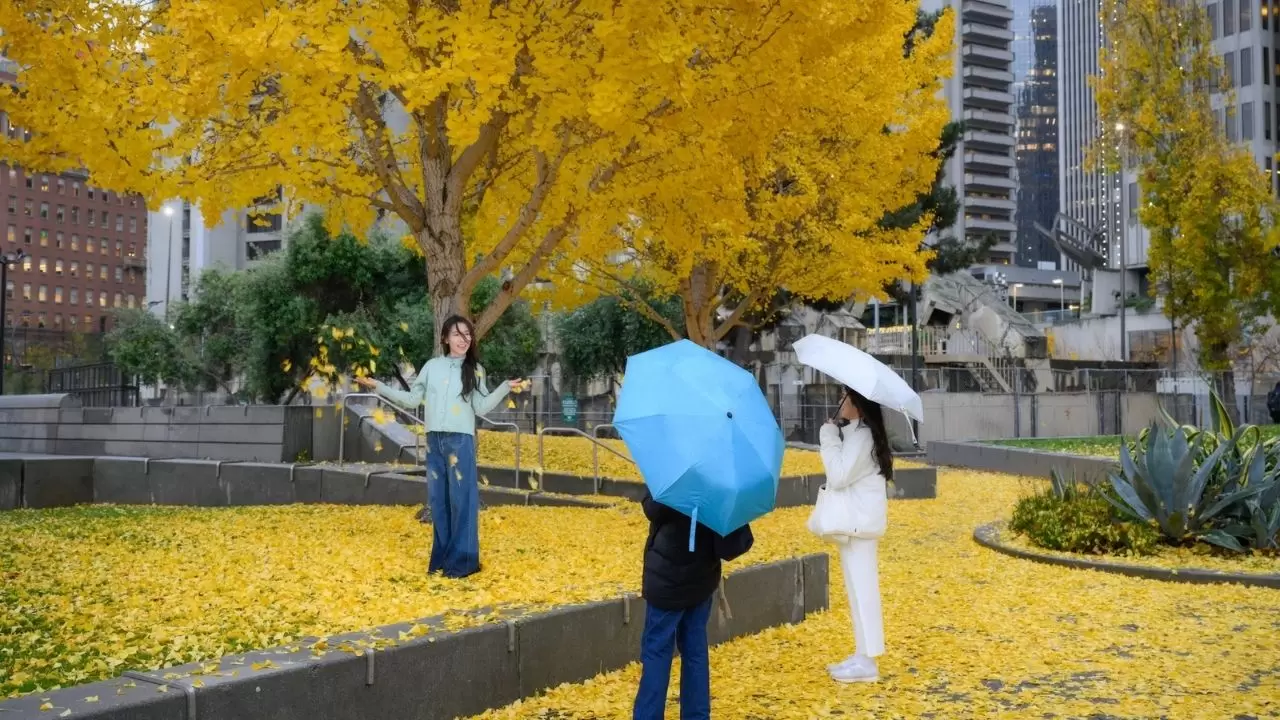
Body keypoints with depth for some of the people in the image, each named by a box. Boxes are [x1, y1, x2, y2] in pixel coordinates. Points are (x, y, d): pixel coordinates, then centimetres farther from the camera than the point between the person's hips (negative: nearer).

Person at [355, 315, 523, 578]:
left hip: (461, 440, -2)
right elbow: (412, 400, 13)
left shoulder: (475, 370, 6)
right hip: (434, 440, 3)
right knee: (438, 498, 6)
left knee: (461, 498, -5)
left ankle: (462, 561, -2)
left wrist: (506, 387, -11)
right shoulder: (432, 366, 10)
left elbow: (481, 407, 0)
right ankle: (441, 558, 14)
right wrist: (378, 387, 9)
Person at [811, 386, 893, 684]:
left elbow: (839, 475, -21)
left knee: (862, 589, -6)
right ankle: (862, 655, 21)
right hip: (856, 519, 11)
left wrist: (829, 438, -15)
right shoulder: (857, 432, 15)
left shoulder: (861, 435, -17)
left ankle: (866, 661, -1)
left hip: (859, 521, -11)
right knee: (858, 589, 14)